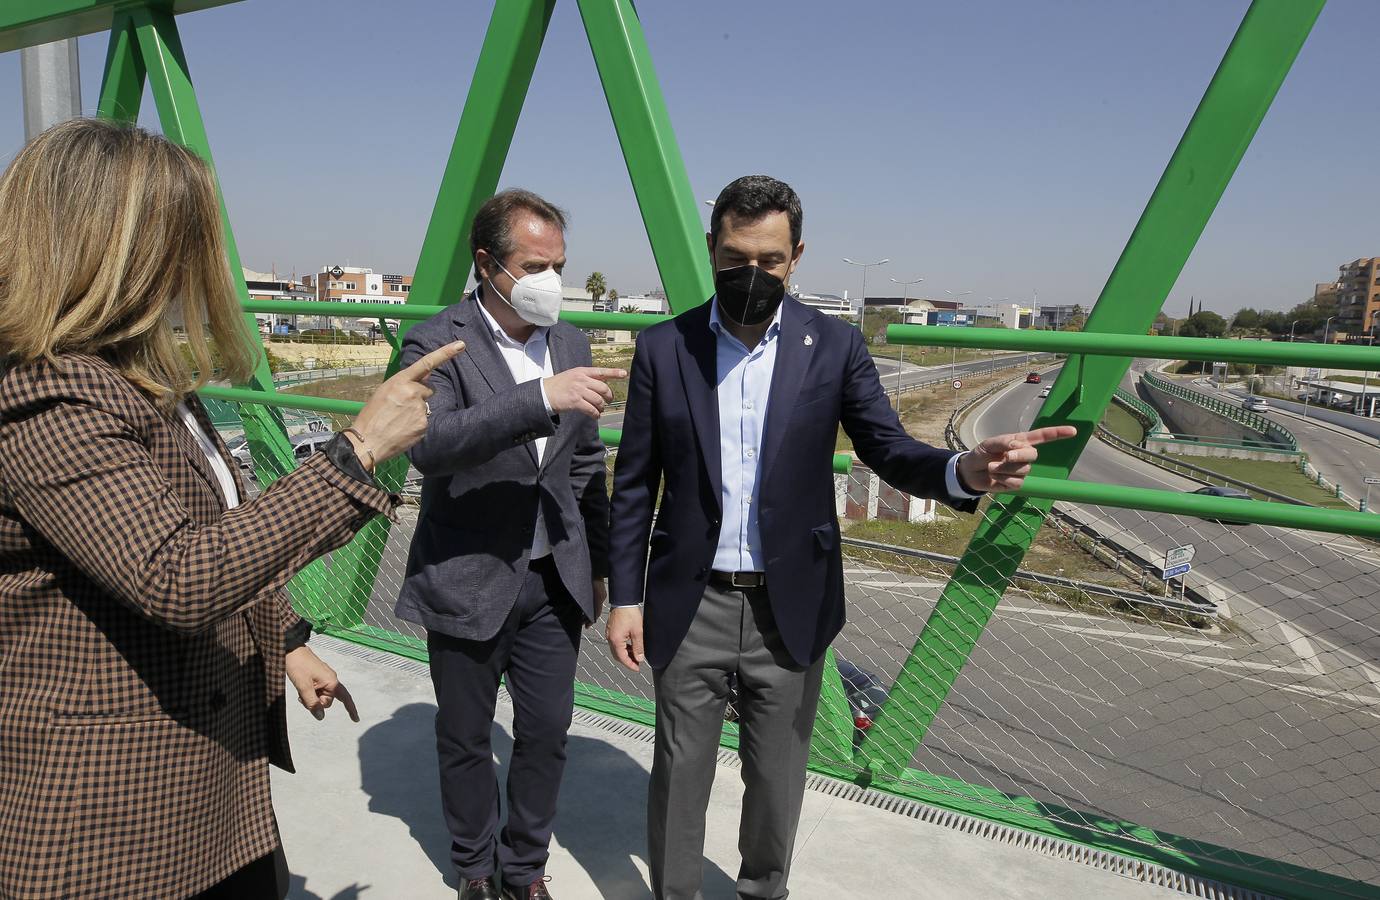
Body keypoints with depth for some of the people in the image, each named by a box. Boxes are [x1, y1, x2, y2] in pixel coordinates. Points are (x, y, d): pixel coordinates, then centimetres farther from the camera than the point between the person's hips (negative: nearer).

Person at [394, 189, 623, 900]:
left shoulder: (571, 344, 4)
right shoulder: (437, 345, -13)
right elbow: (430, 445, -32)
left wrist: (598, 565, 14)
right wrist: (540, 398, -40)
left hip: (554, 581, 4)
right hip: (468, 582, -4)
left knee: (547, 733, 12)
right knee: (465, 739, 15)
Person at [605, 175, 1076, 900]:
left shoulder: (834, 347, -3)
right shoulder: (663, 348, -3)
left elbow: (890, 450, -7)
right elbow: (634, 486, 1)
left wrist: (965, 471, -29)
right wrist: (624, 596, -1)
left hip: (789, 609, 1)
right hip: (690, 604, 0)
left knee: (777, 778, 17)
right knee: (679, 776, 13)